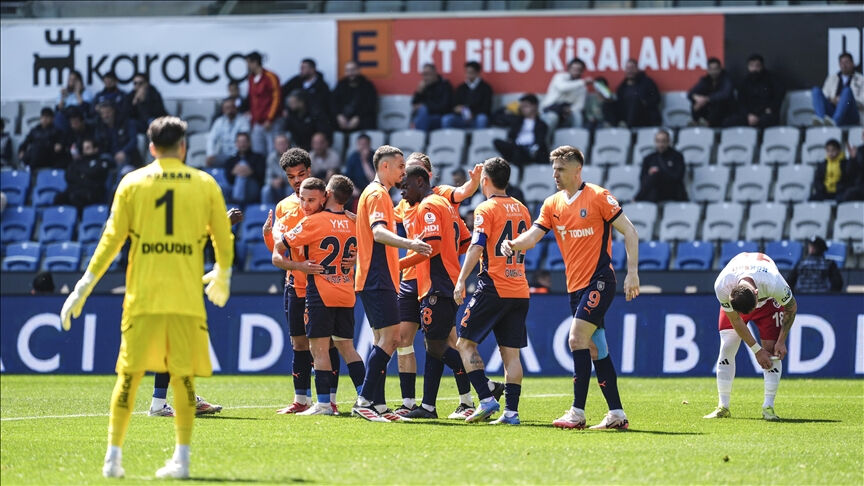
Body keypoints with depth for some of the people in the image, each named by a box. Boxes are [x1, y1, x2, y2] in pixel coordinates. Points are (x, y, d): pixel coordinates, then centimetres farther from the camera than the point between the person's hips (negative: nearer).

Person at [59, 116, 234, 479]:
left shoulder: (132, 182, 4)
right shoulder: (205, 184, 6)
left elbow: (112, 238, 1)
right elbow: (223, 240, 10)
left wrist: (86, 285, 6)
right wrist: (222, 277, 29)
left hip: (143, 295, 0)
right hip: (188, 296, 0)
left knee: (129, 375, 5)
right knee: (183, 377, 4)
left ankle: (114, 455, 3)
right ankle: (181, 458, -1)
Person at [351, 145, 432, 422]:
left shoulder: (377, 193, 21)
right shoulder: (377, 194, -10)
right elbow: (378, 232, -25)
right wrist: (409, 244, -41)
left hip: (377, 278, 11)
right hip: (378, 279, -11)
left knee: (385, 341, 9)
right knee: (389, 338, -15)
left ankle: (377, 404, 8)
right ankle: (363, 401, -17)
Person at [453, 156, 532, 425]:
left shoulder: (486, 209, -6)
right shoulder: (522, 210, 14)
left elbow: (477, 247, -16)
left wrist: (461, 281, -17)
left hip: (493, 288, -6)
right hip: (520, 290, 6)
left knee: (465, 343, 2)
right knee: (511, 352, 6)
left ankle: (486, 399, -10)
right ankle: (511, 410, -2)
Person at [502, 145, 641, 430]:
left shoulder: (598, 197, -7)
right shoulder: (552, 204, 10)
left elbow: (629, 231, -5)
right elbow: (532, 236, 3)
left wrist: (632, 272, -11)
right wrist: (513, 244, -19)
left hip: (599, 281, -7)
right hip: (575, 286, 7)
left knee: (577, 339, -17)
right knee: (594, 349, 7)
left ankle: (577, 413, -17)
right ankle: (616, 414, 12)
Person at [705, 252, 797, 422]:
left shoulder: (774, 284, -42)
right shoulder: (722, 286, -39)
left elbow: (791, 308, -18)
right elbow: (735, 321, -22)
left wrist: (781, 341, -15)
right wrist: (757, 350, -20)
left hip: (768, 299, -1)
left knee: (771, 349, -13)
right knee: (727, 348, -11)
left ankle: (768, 407, -7)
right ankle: (723, 407, -3)